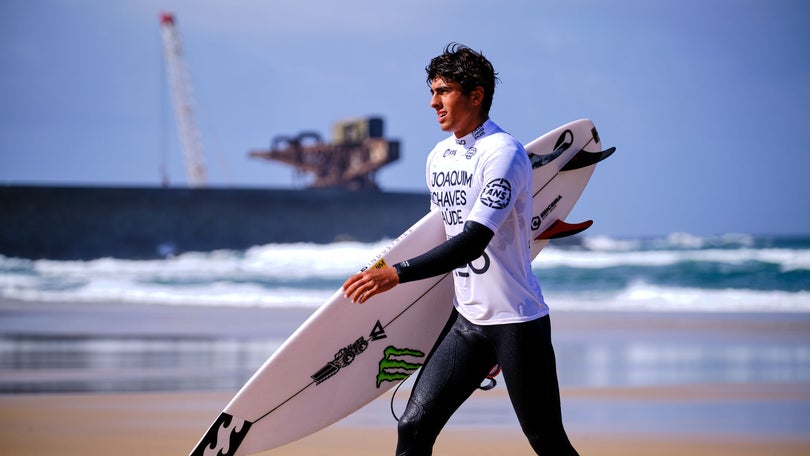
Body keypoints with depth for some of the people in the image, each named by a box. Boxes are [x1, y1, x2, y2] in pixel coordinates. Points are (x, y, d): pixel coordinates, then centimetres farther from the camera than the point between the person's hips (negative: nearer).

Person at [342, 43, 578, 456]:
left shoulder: (503, 153, -15)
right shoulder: (438, 158, 10)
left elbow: (474, 240, -26)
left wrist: (397, 274, -34)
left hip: (517, 322, -7)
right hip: (466, 321, 7)